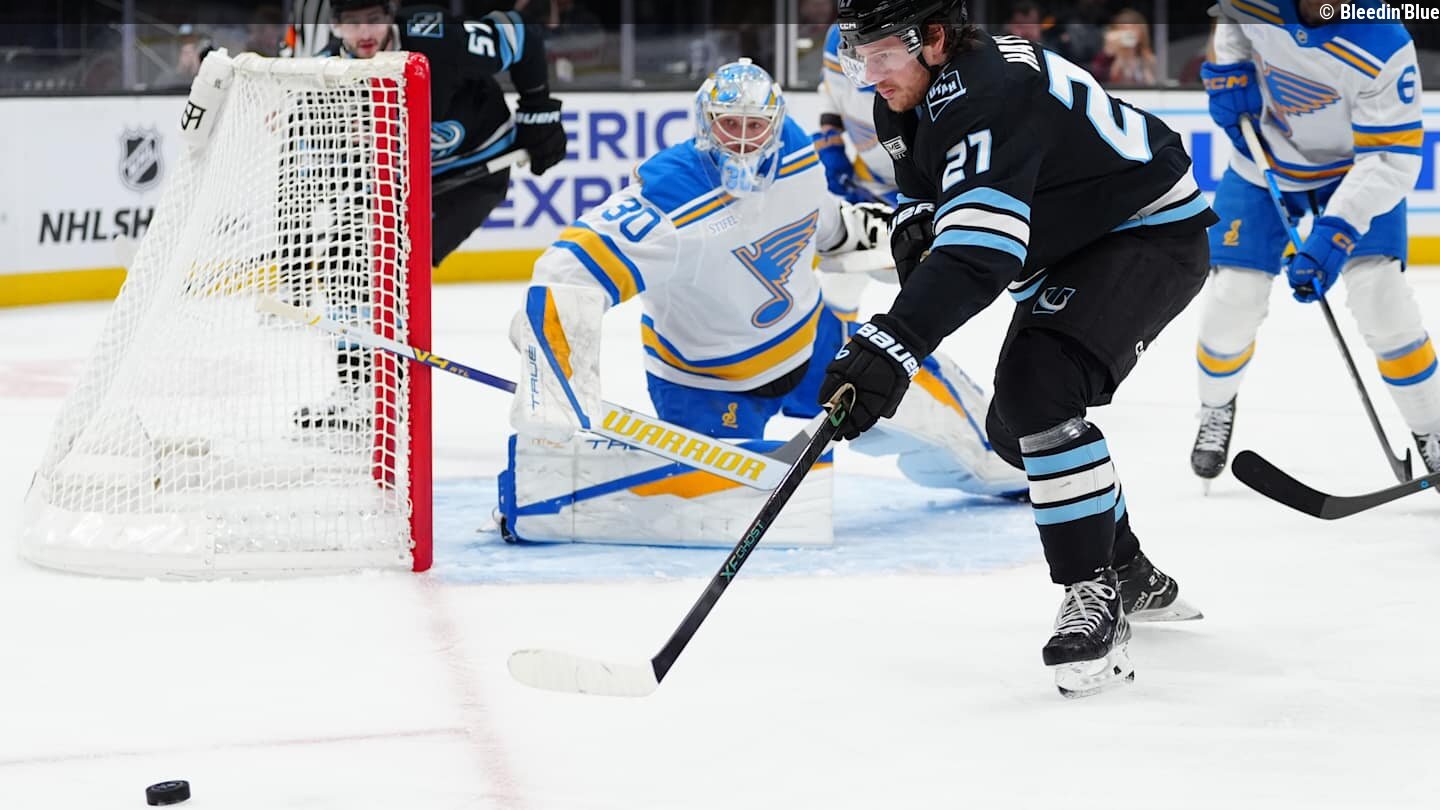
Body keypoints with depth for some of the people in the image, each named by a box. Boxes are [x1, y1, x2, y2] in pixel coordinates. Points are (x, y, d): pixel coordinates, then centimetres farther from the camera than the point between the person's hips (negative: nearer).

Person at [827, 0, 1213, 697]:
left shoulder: (989, 92, -33)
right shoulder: (908, 103, -2)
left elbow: (981, 244, -46)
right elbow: (926, 188, 16)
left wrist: (894, 346, -56)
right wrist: (914, 225, -10)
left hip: (1152, 232, -11)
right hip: (1071, 250, 11)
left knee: (1038, 391, -29)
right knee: (1015, 427, 14)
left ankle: (1095, 598, -22)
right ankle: (1133, 579, 33)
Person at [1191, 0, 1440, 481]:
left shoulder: (1384, 48, -33)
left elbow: (1392, 158, -31)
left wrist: (1334, 235, -40)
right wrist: (1229, 68, -12)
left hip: (1359, 165, -3)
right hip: (1265, 159, 3)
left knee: (1379, 293, -20)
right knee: (1234, 297, -4)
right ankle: (1216, 407, 27)